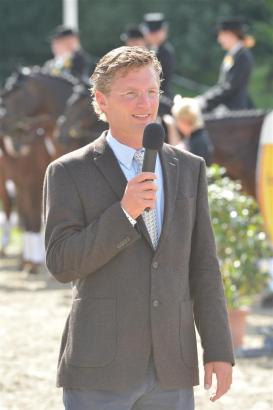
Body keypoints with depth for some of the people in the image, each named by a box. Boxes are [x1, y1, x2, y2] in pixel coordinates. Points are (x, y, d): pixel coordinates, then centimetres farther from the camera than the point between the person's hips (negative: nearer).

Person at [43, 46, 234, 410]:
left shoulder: (189, 169, 11)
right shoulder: (69, 173, -1)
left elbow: (202, 266, 11)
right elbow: (62, 264, -9)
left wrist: (219, 350, 4)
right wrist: (124, 212, -19)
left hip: (171, 368, 4)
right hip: (100, 369, -4)